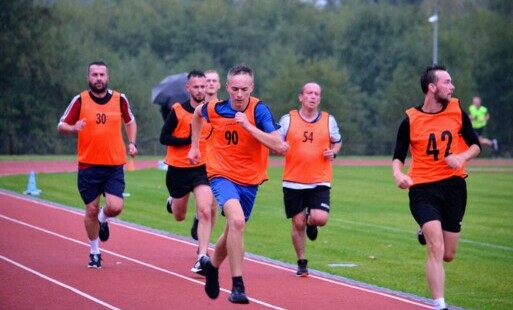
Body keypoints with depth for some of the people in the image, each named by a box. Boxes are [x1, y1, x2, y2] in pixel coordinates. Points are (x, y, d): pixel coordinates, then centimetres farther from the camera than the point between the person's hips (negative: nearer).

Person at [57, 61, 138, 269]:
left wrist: (131, 143, 5)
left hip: (114, 165, 1)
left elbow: (130, 121, 20)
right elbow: (61, 126, -2)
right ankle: (94, 252, 21)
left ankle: (103, 219, 24)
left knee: (115, 207, -13)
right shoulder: (80, 100, -3)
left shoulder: (120, 99, 2)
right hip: (88, 166, -1)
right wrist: (73, 128, -24)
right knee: (91, 210, 3)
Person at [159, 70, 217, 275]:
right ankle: (173, 202, 52)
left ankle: (202, 256, -13)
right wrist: (189, 140, -19)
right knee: (179, 216, 16)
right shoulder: (177, 110, -7)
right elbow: (164, 137, -10)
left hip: (202, 168, 0)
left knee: (206, 212, -18)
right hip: (178, 169, 0)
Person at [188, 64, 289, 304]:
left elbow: (278, 146, -25)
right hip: (222, 175, -2)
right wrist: (195, 146, 19)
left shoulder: (259, 110, -15)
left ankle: (212, 265, 50)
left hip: (249, 181, 2)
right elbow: (197, 113, 18)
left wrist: (248, 125, -30)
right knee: (237, 221, -28)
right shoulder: (214, 109, -8)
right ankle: (237, 285, -25)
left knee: (234, 230, 19)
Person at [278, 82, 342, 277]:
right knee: (298, 224, 2)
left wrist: (333, 152, -3)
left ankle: (311, 222, 22)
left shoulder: (328, 120, 5)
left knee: (320, 219, -16)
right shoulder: (288, 119, 1)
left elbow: (337, 142, 19)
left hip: (320, 181, 1)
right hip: (293, 182, 0)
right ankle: (302, 263, 19)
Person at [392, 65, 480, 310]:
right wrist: (398, 174, -20)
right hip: (423, 189, -3)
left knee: (447, 255, 10)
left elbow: (475, 145, 9)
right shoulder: (410, 120, -5)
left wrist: (462, 157, -13)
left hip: (453, 186, 3)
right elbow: (398, 156, 2)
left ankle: (427, 234, 45)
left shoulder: (457, 111, 1)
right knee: (436, 249, -19)